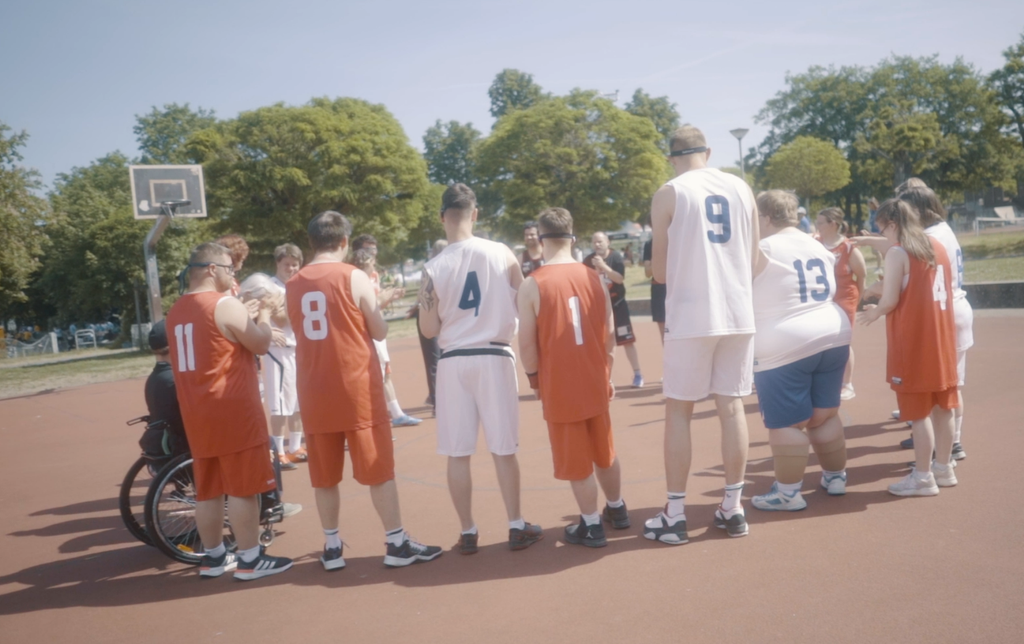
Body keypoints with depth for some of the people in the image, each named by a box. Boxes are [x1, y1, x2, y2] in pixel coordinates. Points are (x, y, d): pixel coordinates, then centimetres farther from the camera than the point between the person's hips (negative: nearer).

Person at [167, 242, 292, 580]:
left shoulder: (177, 310, 13)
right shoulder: (225, 304, -14)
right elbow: (261, 344, -8)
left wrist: (243, 316, 20)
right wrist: (262, 315, 9)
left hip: (198, 413, 8)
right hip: (232, 410, -8)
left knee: (209, 487, 14)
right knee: (243, 486, -1)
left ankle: (213, 556, 22)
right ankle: (250, 559, 4)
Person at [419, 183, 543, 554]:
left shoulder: (434, 268, -6)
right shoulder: (502, 254, -5)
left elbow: (429, 331, -3)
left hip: (453, 361, 0)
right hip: (495, 356, 1)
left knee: (458, 453, 9)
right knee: (503, 448, 10)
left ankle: (467, 533, 16)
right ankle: (517, 528, 17)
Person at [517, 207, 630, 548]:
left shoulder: (532, 285, -12)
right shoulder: (594, 278, 0)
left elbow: (527, 342, -11)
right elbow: (609, 334, 4)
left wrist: (534, 380, 3)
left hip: (559, 387, -4)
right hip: (595, 382, 5)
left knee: (575, 459, 7)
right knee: (604, 450, 21)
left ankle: (591, 526, 15)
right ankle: (617, 509, 36)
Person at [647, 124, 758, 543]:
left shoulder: (669, 194, -3)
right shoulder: (742, 189, 10)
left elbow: (660, 272, 0)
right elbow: (752, 260, 14)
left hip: (691, 316, -4)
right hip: (739, 313, 4)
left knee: (678, 411, 5)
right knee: (731, 405, 12)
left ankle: (674, 516, 8)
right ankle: (733, 509, 18)